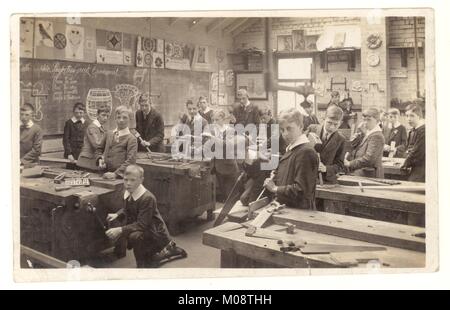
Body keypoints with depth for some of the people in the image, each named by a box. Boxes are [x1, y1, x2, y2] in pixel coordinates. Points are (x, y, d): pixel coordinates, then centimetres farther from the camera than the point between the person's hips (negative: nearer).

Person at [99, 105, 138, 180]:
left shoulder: (131, 139, -5)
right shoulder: (109, 134, 14)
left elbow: (130, 161, -12)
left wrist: (116, 173, -20)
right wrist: (101, 159, 5)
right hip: (106, 175, 5)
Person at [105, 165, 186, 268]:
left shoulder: (147, 198, -28)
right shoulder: (128, 194, -4)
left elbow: (142, 224, -29)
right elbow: (126, 210, 15)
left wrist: (120, 230, -35)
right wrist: (117, 215, -6)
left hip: (157, 234, -9)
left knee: (135, 235, -34)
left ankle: (142, 266, -10)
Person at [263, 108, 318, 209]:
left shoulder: (306, 152, -15)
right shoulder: (290, 150, 16)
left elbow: (301, 190, -21)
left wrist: (275, 189, -14)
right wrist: (273, 180, 4)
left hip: (300, 211, -8)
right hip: (285, 208, 8)